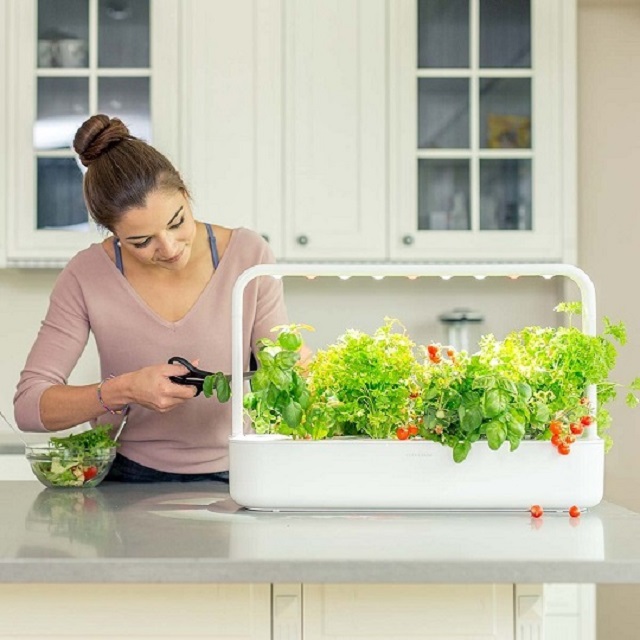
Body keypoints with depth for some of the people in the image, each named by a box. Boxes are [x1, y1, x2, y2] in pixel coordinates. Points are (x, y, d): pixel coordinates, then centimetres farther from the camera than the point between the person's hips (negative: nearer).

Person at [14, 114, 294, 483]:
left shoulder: (248, 255, -7)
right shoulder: (86, 277, -9)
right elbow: (29, 406, -8)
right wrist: (124, 390, -23)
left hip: (229, 476, 1)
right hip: (126, 478, 0)